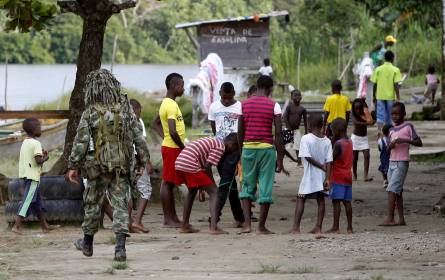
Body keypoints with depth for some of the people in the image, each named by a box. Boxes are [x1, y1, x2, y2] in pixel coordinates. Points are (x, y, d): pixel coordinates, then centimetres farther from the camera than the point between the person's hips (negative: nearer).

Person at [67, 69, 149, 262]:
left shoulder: (90, 113, -10)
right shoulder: (126, 109, -1)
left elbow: (81, 141, -10)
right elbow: (139, 137, 1)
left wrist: (73, 166, -4)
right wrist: (142, 161, 10)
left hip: (98, 165, -2)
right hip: (122, 166, 2)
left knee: (93, 202, 15)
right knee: (120, 204, 2)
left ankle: (87, 243, 30)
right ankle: (120, 246, -11)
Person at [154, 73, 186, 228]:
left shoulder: (166, 103, 14)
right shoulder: (172, 105, -17)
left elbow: (156, 123, 26)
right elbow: (173, 132, -25)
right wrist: (184, 148, -14)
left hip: (169, 146, 10)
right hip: (173, 148, -10)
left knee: (170, 183, 12)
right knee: (167, 183, -6)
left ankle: (173, 218, 17)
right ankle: (168, 219, -4)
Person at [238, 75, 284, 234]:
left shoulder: (244, 104, 5)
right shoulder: (274, 106, -3)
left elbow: (240, 131, 8)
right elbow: (278, 133, -6)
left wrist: (241, 152, 19)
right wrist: (280, 158, -1)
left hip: (248, 147, 2)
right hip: (267, 148, -2)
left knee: (247, 186, 11)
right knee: (265, 187, 4)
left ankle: (247, 224, -2)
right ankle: (261, 227, 5)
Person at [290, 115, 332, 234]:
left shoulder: (306, 138, -10)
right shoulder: (327, 141, 2)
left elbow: (308, 157, -17)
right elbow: (329, 161, -5)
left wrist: (322, 167, -9)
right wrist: (327, 178, -7)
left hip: (309, 175, -4)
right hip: (322, 176, 4)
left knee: (300, 199, 2)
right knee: (321, 200, 9)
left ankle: (296, 227, -6)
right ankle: (318, 227, 7)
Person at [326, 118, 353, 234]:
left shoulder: (338, 143, -14)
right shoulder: (349, 142, 11)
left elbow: (332, 159, -12)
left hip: (338, 177, -8)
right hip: (348, 176, 8)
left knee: (336, 201, -6)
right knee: (347, 201, 8)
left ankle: (336, 227, -9)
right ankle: (350, 227, 7)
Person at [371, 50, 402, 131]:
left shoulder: (378, 69, 0)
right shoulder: (395, 70, -6)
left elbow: (375, 84, 2)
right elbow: (396, 85, -10)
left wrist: (374, 96, 12)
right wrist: (398, 97, -4)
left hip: (380, 97, 1)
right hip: (391, 97, -1)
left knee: (380, 116, -1)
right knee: (389, 117, 12)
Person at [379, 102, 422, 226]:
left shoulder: (408, 127, -4)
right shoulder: (392, 130, 15)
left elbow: (419, 142, -9)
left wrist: (405, 140, -21)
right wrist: (390, 145, -5)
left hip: (402, 163, -7)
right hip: (392, 162, 7)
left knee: (392, 189, -15)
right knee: (397, 191, 5)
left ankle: (390, 219, -19)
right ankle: (401, 219, 6)